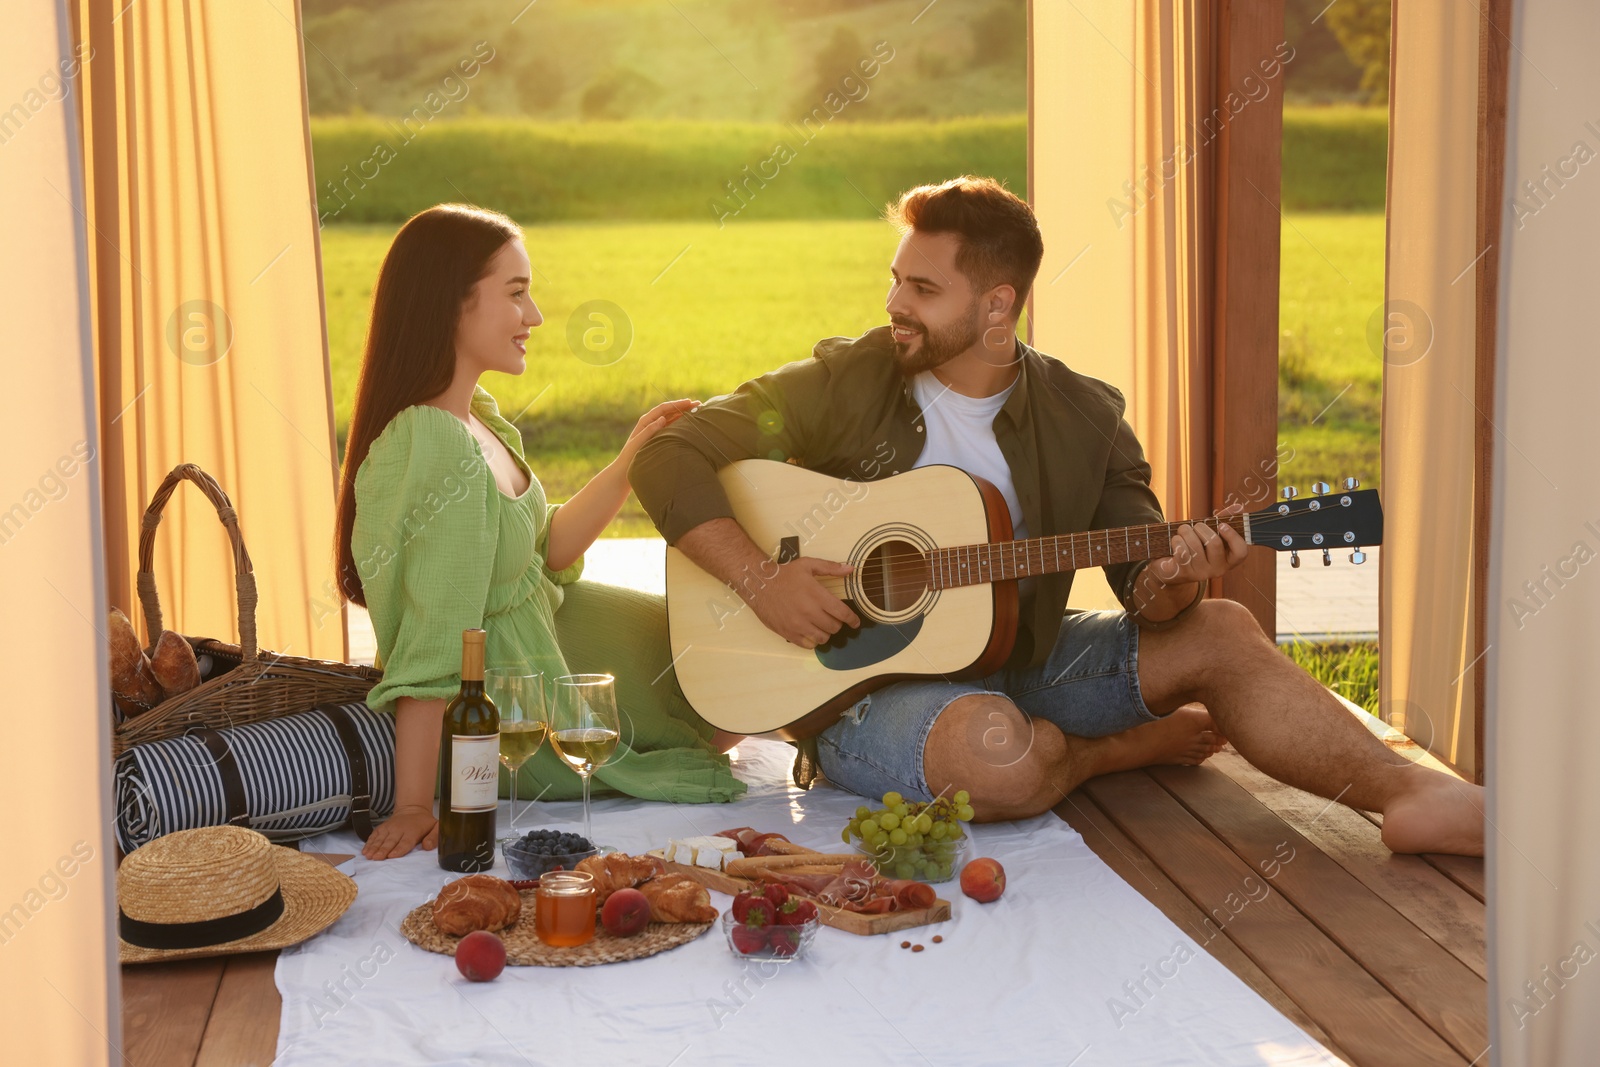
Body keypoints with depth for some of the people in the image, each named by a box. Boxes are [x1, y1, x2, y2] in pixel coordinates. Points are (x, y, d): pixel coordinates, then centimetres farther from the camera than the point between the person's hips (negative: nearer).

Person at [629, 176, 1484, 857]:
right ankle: (1129, 748, -4)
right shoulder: (845, 386, -9)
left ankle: (1411, 796, -12)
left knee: (1219, 635, -10)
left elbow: (1140, 573, 2)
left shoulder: (1083, 418, 1)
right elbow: (670, 458, -11)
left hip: (1017, 663, 4)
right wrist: (762, 580, -23)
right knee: (996, 747, -36)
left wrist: (1171, 584, -24)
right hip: (860, 680, -4)